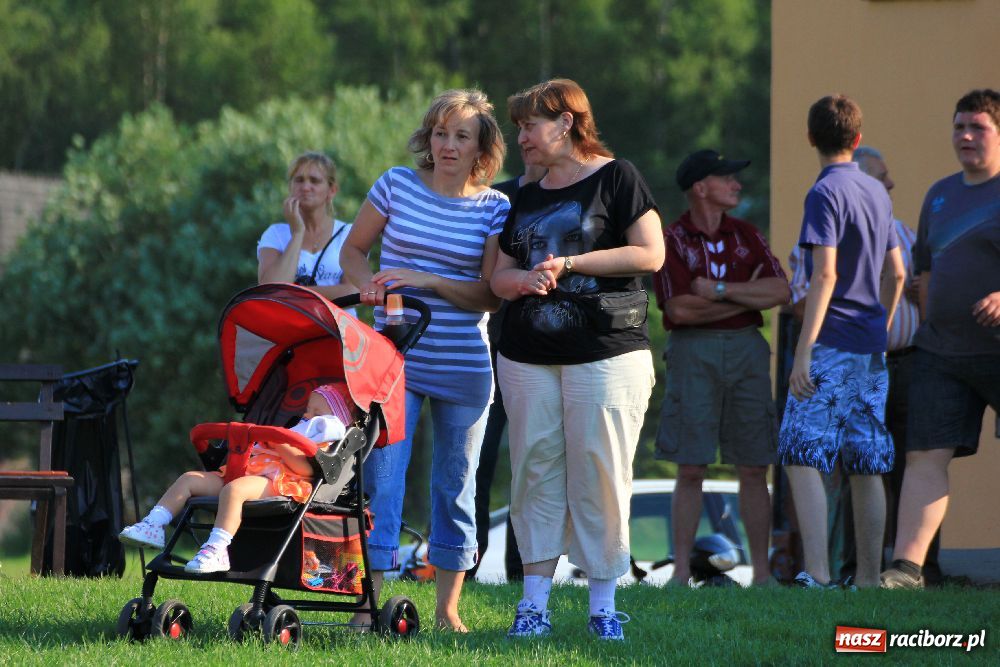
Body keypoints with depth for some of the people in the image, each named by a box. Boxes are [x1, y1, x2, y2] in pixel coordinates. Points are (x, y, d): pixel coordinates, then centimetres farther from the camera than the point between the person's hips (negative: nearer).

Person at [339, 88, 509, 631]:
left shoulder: (496, 208, 0)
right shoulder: (396, 185, 2)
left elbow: (492, 295, -5)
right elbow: (352, 250, 12)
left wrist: (426, 281, -17)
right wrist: (368, 282, -9)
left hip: (463, 367, 0)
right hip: (395, 358, 0)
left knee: (456, 484, 7)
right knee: (381, 475, -7)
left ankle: (448, 607, 15)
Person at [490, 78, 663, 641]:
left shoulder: (616, 178, 1)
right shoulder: (526, 199, 18)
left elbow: (650, 254, -8)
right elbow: (499, 274, 17)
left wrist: (568, 264, -11)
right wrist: (522, 279, -8)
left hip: (607, 352, -5)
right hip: (528, 357, 5)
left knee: (600, 475, -5)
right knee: (536, 472, 2)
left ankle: (604, 602, 1)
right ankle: (535, 603, 5)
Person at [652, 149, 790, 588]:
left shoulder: (746, 236, 13)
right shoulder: (672, 240, -1)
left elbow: (780, 291, 0)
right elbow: (679, 310, -12)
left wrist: (721, 290, -10)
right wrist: (748, 298, -5)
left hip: (747, 351, 4)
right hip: (693, 353, -4)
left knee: (753, 469, 3)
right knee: (690, 470, -5)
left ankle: (762, 572, 7)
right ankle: (681, 572, -1)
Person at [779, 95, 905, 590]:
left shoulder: (826, 193, -10)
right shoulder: (877, 193, 13)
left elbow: (825, 275, -17)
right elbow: (896, 274, 18)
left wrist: (803, 351, -18)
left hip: (832, 345, -7)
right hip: (871, 347, 8)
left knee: (801, 456, -9)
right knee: (867, 467, 8)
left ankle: (817, 573, -20)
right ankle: (869, 579, 9)